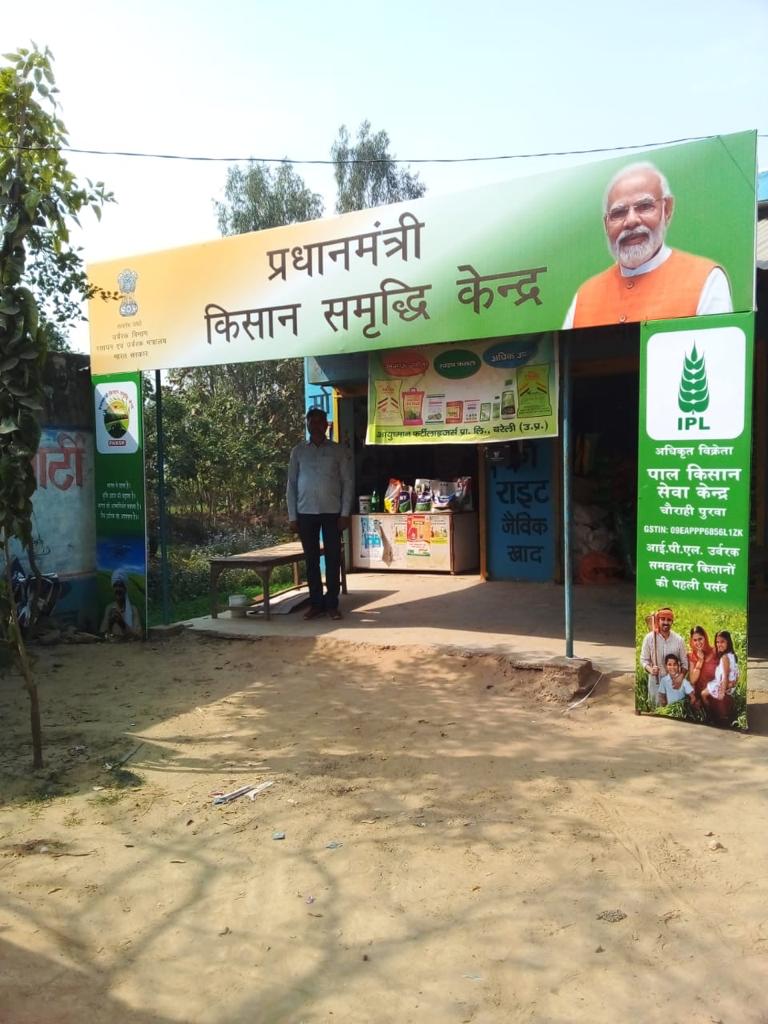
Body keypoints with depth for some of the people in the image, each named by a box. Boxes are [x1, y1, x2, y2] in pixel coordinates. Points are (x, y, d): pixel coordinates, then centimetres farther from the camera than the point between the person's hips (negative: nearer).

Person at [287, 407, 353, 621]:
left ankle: (332, 604, 10)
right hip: (306, 512, 1)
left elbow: (347, 483, 1)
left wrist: (345, 513, -7)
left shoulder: (338, 451, 3)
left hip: (332, 512, -1)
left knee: (333, 559, 2)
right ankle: (316, 603, 14)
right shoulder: (298, 451, 7)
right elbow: (291, 484, 6)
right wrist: (292, 516, 0)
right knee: (311, 559, 5)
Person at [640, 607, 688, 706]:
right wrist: (650, 670, -24)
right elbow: (643, 659, -4)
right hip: (656, 681, -1)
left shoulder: (678, 639, -5)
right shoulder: (649, 638, -9)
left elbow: (684, 663, 2)